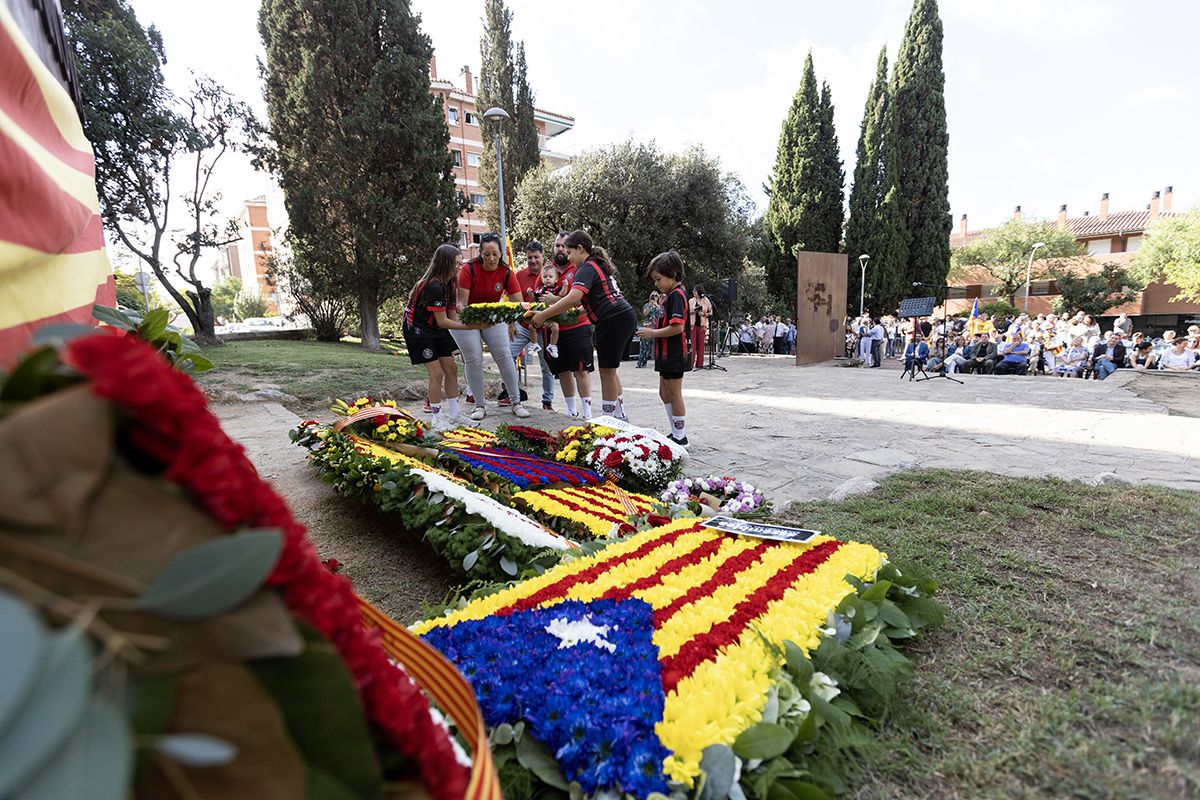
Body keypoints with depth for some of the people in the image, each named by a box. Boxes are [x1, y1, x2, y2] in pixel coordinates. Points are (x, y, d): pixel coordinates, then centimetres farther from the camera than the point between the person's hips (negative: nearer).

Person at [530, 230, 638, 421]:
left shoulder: (587, 268, -9)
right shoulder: (599, 264, 21)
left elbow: (574, 298, -25)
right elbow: (584, 300, 29)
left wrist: (543, 315, -22)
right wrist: (557, 302, 23)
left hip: (612, 320, -10)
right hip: (627, 317, 10)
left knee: (607, 370, -1)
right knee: (610, 369, 17)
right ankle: (620, 415, 25)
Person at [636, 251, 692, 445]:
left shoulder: (677, 295, -17)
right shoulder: (671, 295, 14)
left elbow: (678, 327, -27)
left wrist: (653, 333, -18)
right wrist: (653, 329, 5)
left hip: (675, 354, -10)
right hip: (667, 354, 10)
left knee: (674, 394, 0)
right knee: (664, 393, 17)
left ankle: (681, 437, 11)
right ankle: (675, 432, 28)